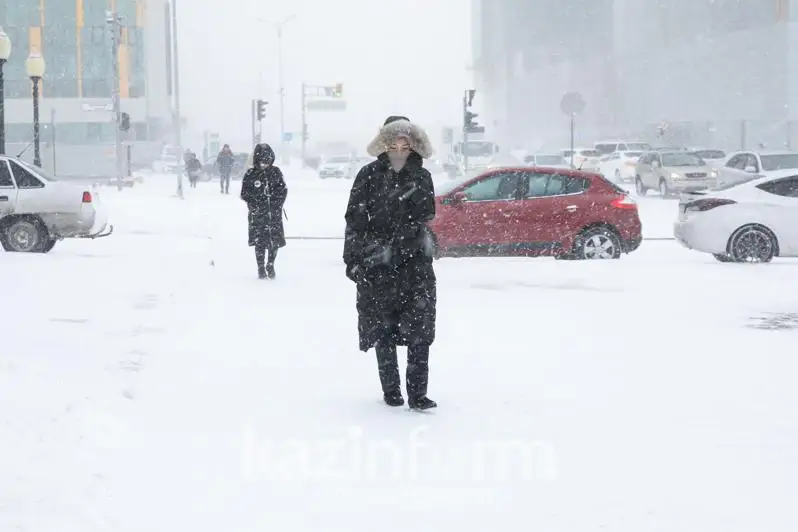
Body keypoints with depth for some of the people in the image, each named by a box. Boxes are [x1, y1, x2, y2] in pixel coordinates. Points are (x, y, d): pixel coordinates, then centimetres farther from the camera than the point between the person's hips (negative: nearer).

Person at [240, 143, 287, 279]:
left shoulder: (275, 172, 4)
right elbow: (244, 194, -1)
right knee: (260, 242, 0)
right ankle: (261, 268, 14)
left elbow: (283, 190, 8)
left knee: (275, 241, 4)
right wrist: (255, 204, -14)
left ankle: (270, 266, 23)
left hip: (274, 212, 2)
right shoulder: (250, 174, -3)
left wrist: (277, 204, -5)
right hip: (258, 214, -2)